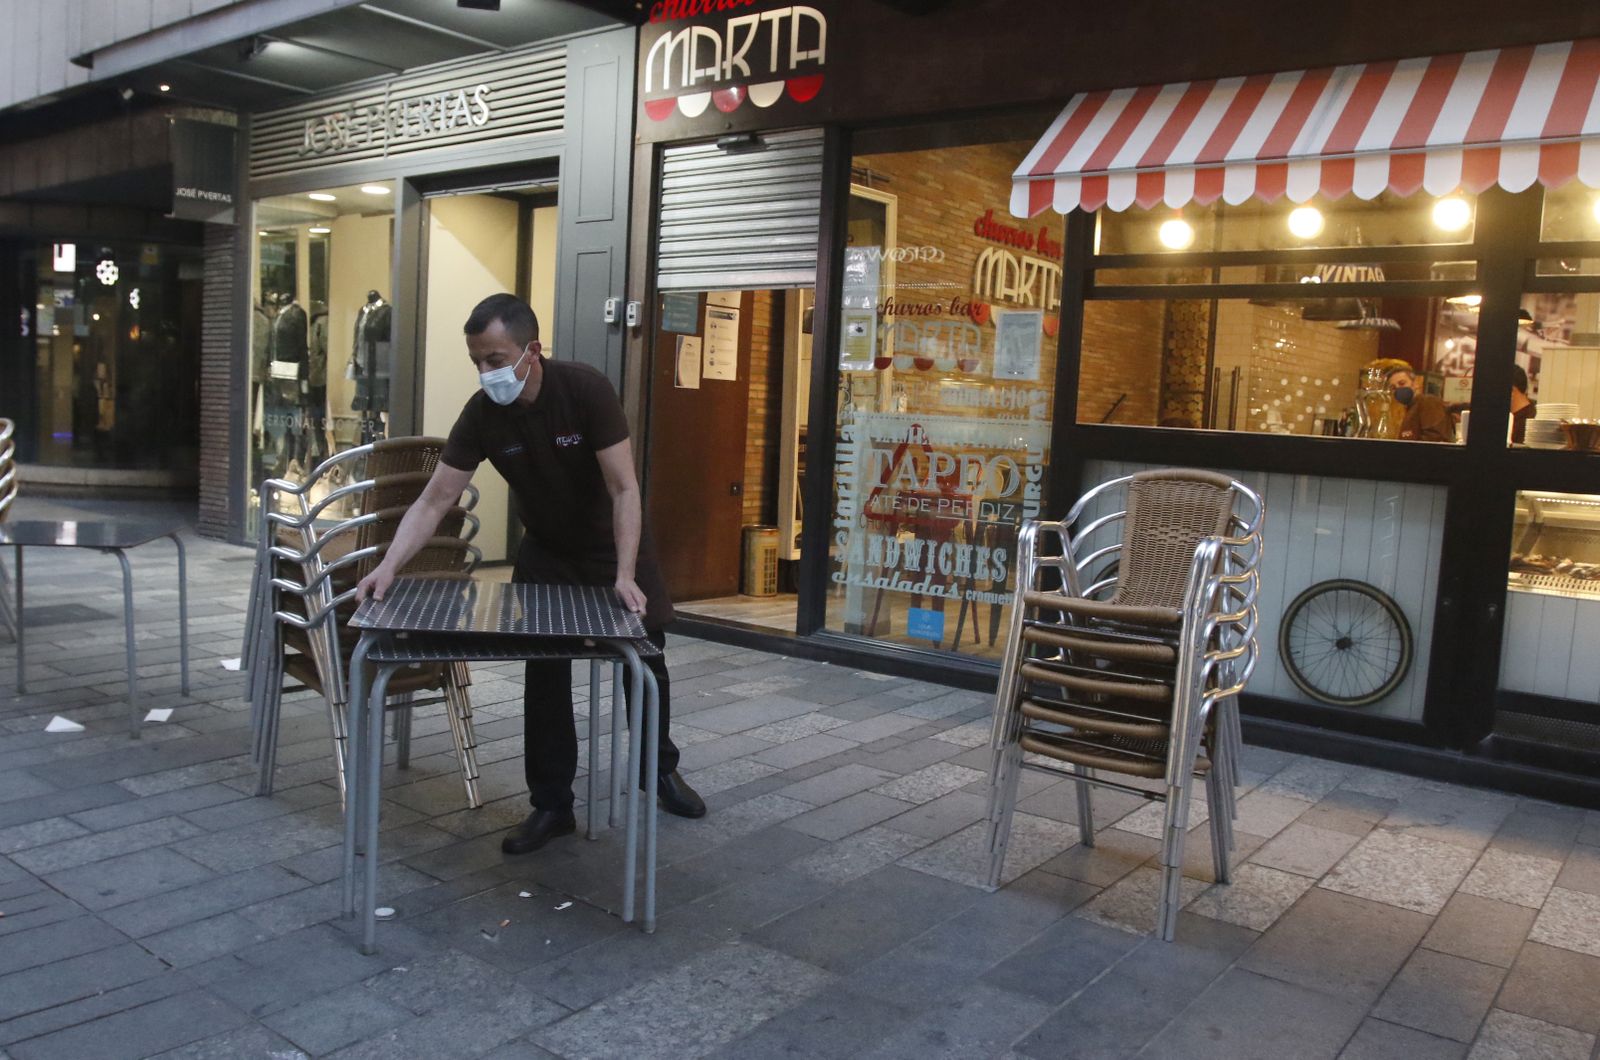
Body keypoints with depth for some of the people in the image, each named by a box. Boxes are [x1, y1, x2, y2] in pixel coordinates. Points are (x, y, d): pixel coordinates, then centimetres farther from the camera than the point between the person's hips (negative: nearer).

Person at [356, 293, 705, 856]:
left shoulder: (586, 389, -28)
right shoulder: (481, 414, -19)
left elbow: (624, 488, -29)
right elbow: (433, 501, -18)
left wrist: (625, 575, -38)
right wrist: (389, 566, -32)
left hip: (613, 543, -2)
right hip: (546, 552, 2)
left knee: (646, 665, 11)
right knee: (544, 677, -2)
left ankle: (661, 769, 35)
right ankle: (551, 804, 11)